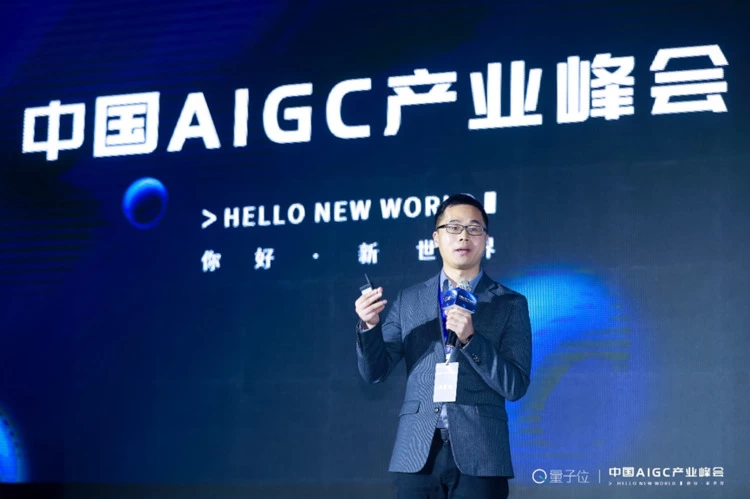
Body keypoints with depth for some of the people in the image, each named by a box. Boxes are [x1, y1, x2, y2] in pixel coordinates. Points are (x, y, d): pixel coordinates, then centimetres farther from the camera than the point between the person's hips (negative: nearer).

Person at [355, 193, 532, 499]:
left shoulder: (510, 304, 5)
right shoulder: (408, 301, 11)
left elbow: (515, 386, -3)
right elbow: (375, 372, 7)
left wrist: (470, 338, -15)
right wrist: (370, 324, -11)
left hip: (478, 457, -2)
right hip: (416, 455, 2)